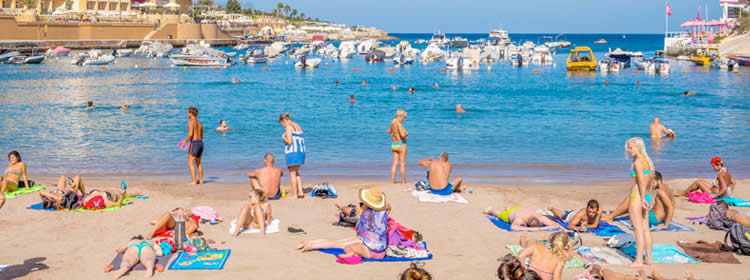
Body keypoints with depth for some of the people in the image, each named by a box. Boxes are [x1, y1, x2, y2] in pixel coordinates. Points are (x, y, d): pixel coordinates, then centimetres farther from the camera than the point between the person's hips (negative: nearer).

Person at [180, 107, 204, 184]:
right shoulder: (199, 123, 16)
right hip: (201, 143, 8)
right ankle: (200, 180, 22)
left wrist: (185, 142, -9)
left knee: (190, 163, -4)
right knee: (198, 163, 19)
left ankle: (193, 181, -9)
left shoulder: (190, 122, -10)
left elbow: (190, 134, -22)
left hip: (194, 144, -8)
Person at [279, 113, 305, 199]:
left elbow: (289, 142, -18)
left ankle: (294, 195, -3)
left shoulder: (288, 127, -10)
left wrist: (283, 137, 1)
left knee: (292, 174, -2)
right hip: (301, 151, 9)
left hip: (293, 152, -9)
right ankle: (300, 192, 14)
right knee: (296, 172, 20)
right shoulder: (298, 126, 17)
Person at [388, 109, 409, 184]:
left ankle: (392, 180, 8)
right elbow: (403, 135, -30)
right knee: (402, 164, 1)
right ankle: (403, 181, 6)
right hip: (401, 145, -8)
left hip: (393, 145, 8)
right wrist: (406, 134, -8)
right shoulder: (399, 124, -20)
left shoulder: (393, 122, 6)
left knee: (395, 163, 10)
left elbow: (389, 132, 23)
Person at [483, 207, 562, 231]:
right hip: (509, 214, -3)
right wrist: (530, 229, -67)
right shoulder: (520, 219, -50)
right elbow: (513, 227, -67)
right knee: (499, 214, 31)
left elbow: (557, 225, -42)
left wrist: (541, 228, -54)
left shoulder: (540, 217, -42)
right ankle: (491, 210, 60)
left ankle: (507, 209, 67)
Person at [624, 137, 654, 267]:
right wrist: (647, 198, 18)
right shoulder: (647, 160, 12)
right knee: (645, 228, 14)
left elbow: (642, 182, -21)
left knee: (638, 230, -5)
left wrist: (642, 198, -17)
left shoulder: (637, 162, -15)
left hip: (637, 197, -9)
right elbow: (651, 181, 16)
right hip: (645, 197, 9)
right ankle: (648, 258, 20)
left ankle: (638, 260, -1)